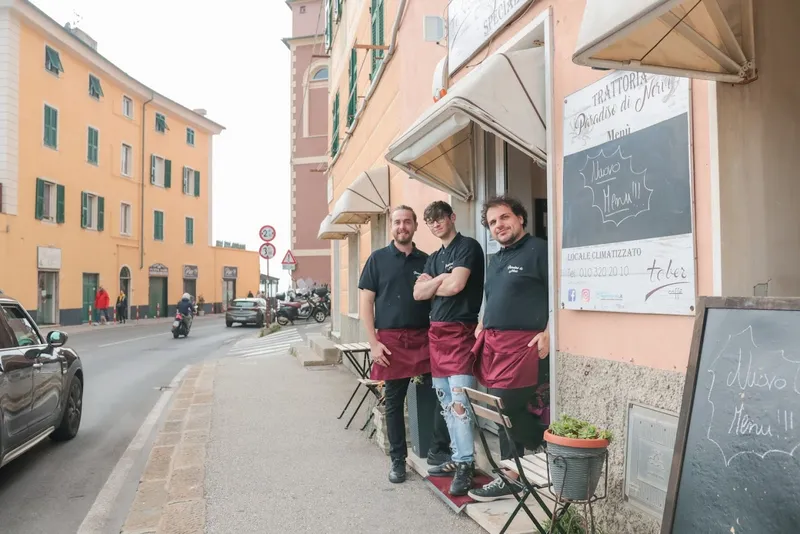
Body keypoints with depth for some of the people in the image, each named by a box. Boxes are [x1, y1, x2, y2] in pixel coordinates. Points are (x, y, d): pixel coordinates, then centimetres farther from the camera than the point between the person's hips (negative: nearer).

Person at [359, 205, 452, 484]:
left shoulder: (426, 261, 10)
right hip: (391, 340, -1)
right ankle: (398, 459, 22)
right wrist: (374, 342, -8)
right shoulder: (378, 258, 4)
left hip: (424, 338, 2)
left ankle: (439, 449, 14)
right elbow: (366, 302, 1)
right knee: (394, 402, 8)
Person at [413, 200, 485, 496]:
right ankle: (458, 458, 21)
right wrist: (441, 279, -6)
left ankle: (466, 464, -5)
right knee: (446, 401, 11)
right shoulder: (434, 258, 19)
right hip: (436, 331, 8)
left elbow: (456, 286, -18)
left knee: (459, 399, -12)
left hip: (460, 331, -8)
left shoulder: (468, 246, -5)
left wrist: (432, 286, 0)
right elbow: (418, 293, 8)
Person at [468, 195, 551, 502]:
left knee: (506, 410, -8)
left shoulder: (538, 250, -6)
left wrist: (548, 334, -20)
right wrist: (481, 327, 17)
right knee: (505, 413, 12)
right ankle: (511, 477, 23)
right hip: (493, 345, 8)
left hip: (522, 345, -8)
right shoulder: (495, 259, 20)